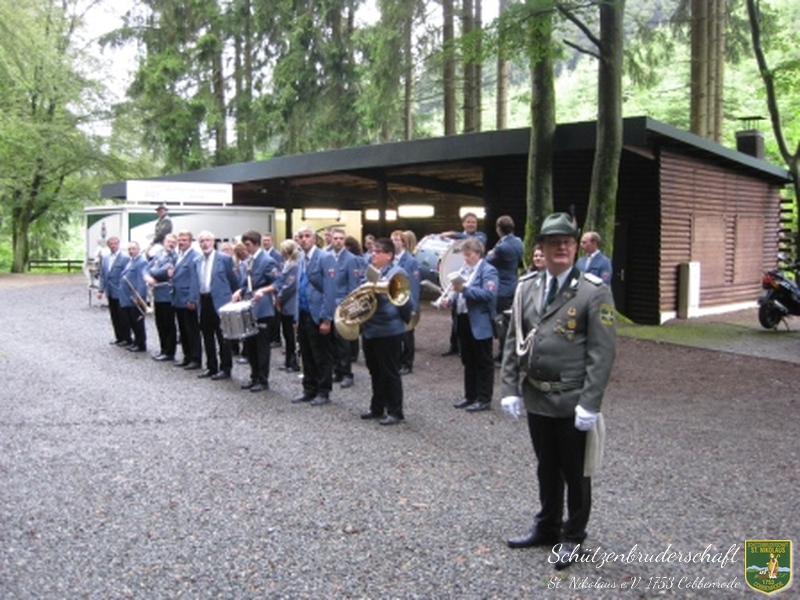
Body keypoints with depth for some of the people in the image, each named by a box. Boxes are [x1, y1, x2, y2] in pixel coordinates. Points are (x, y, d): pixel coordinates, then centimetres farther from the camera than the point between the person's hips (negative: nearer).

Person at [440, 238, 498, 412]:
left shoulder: (488, 271, -10)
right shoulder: (464, 270, 15)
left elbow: (489, 294, -22)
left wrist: (465, 289, -27)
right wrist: (450, 299, -2)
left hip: (480, 323, -8)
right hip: (463, 320, 8)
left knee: (483, 362, 2)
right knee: (468, 362, 15)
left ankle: (484, 399, 8)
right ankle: (470, 396, 25)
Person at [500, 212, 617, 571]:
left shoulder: (594, 292, -10)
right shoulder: (526, 288, 5)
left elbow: (603, 351, -14)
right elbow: (513, 342, 8)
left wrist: (589, 403, -18)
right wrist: (510, 389, 1)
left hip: (572, 402, -4)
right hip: (535, 397, 5)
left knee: (574, 471, 10)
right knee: (547, 468, 20)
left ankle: (573, 537, 27)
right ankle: (546, 527, 37)